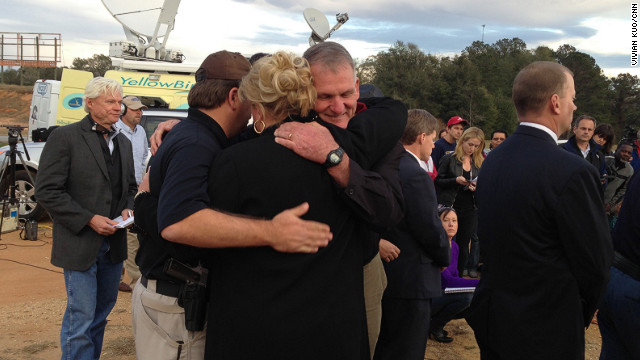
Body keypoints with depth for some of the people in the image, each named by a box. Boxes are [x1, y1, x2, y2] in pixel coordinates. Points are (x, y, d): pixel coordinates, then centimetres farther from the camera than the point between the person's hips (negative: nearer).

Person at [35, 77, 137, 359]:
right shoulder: (64, 137, -8)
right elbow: (47, 190, -13)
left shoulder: (123, 142, 13)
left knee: (101, 312, 17)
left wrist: (128, 208, 1)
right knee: (81, 318, -4)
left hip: (113, 242, 7)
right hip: (80, 244, -6)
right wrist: (89, 220, -18)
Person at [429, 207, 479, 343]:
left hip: (442, 297, 9)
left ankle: (437, 322, 11)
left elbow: (455, 277, 15)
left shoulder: (454, 246, 8)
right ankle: (434, 327, -6)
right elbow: (448, 281, -27)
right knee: (465, 296, -28)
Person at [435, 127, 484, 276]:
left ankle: (460, 274, 17)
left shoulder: (480, 163, 10)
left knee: (463, 243, 8)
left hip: (470, 209, 3)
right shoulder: (449, 159, -1)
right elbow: (438, 181, -3)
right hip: (450, 207, -3)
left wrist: (477, 188, -5)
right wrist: (456, 180, -17)